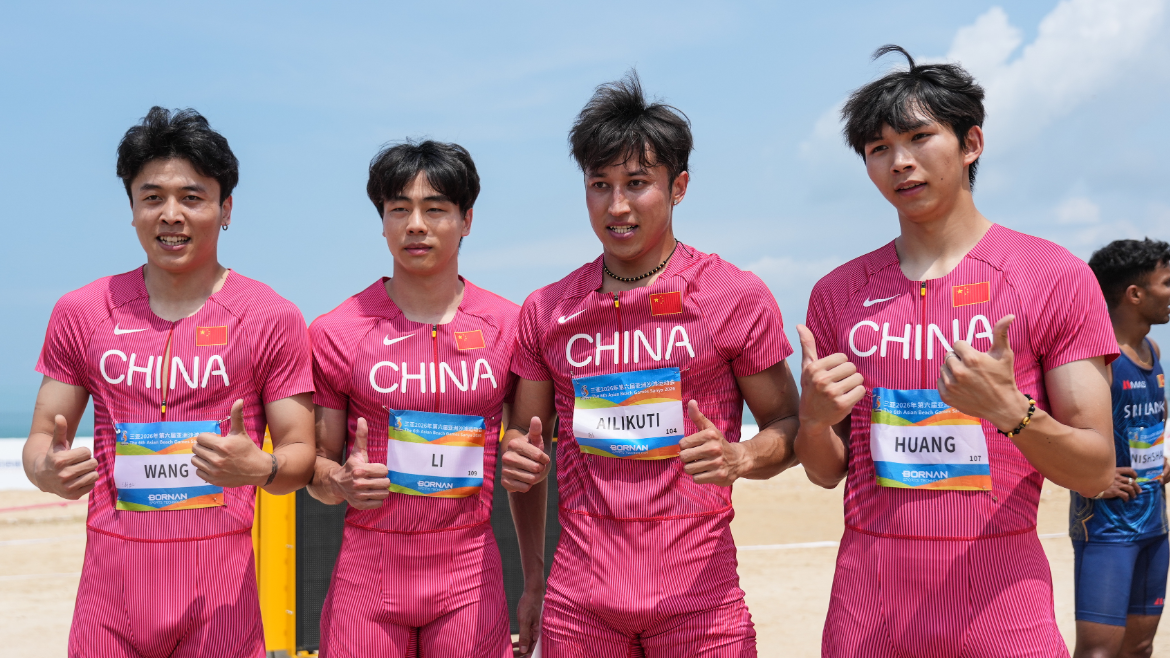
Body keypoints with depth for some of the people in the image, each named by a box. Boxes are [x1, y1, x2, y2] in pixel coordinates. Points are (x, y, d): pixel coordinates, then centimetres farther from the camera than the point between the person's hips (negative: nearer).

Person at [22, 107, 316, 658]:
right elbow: (42, 437, 11)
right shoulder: (80, 312, 7)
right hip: (110, 577, 2)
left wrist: (259, 468, -23)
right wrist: (48, 469, -12)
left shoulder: (272, 319, -2)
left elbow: (300, 454, 0)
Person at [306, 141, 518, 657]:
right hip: (367, 571, 0)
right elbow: (316, 468, 5)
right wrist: (343, 482, -17)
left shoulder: (508, 326, 1)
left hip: (469, 574, 1)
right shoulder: (336, 332, -1)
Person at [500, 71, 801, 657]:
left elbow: (789, 427, 4)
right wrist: (532, 581, 6)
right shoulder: (545, 312, 6)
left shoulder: (738, 297, -2)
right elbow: (526, 442, 13)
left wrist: (739, 458, -17)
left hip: (697, 596, -2)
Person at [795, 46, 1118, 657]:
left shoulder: (1057, 277, -3)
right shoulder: (838, 292, 5)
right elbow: (826, 472, 9)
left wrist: (1011, 411, -23)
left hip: (1001, 607, -2)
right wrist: (814, 417, -13)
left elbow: (1096, 471, -5)